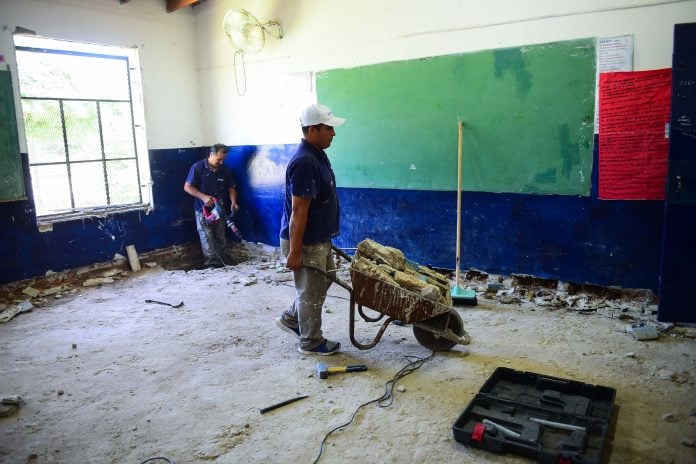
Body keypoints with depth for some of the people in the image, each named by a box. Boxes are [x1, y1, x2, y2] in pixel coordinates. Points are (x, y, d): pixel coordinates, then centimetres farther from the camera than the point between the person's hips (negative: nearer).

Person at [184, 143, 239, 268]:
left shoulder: (226, 170, 2)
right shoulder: (197, 167, -10)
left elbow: (231, 188, 8)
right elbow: (187, 187, -9)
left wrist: (233, 202, -11)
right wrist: (203, 197, -21)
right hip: (203, 209, -4)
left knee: (221, 238, 7)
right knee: (207, 239, -7)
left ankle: (221, 263, 17)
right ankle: (212, 264, -5)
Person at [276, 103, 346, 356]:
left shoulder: (317, 156, 7)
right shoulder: (304, 163, -25)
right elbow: (298, 212, -26)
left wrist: (327, 238, 23)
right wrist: (295, 252, -24)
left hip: (319, 239, 10)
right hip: (305, 242, -10)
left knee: (324, 279, 24)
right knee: (312, 292, 5)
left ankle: (291, 318, 37)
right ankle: (311, 343, 23)